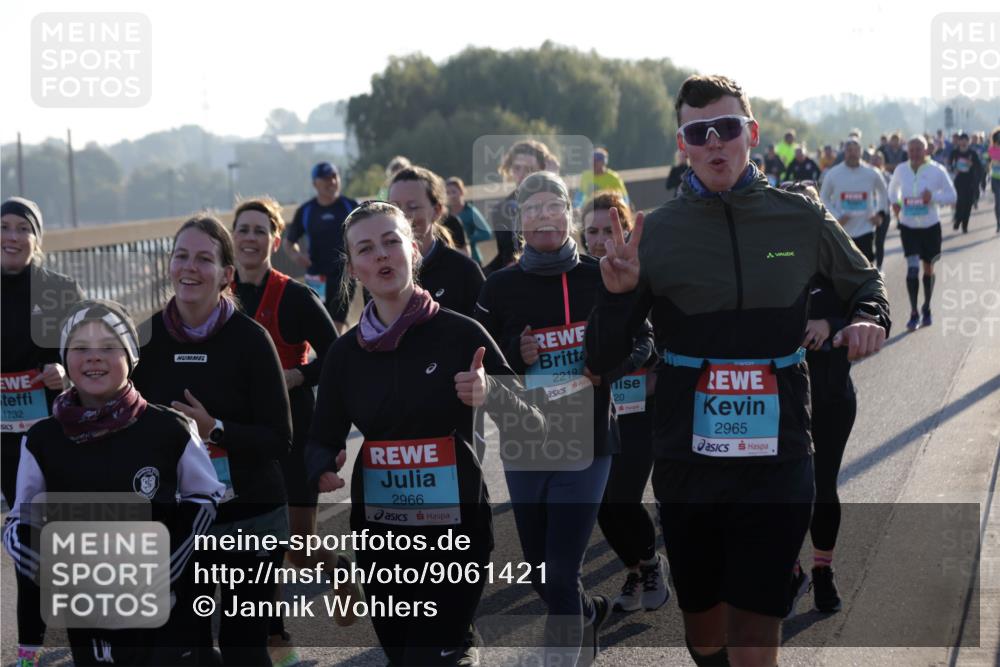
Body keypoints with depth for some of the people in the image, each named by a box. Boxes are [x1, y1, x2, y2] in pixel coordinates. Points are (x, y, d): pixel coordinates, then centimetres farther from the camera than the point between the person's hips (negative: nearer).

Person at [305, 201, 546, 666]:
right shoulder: (345, 351, 3)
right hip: (378, 534, 4)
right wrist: (324, 470, -12)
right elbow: (322, 441, 10)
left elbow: (531, 430, -5)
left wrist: (491, 394, -24)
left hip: (454, 530, -4)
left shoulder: (461, 334, -7)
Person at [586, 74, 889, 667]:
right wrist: (618, 295, -18)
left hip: (778, 461, -1)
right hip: (688, 464, 1)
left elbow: (864, 280, 20)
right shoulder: (655, 233, -2)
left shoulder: (802, 220, 0)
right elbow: (603, 361, 1)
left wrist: (869, 318, -3)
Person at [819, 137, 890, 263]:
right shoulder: (832, 174, -4)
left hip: (865, 229, 0)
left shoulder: (871, 174, -1)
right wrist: (835, 216, -10)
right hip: (842, 230, 0)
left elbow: (883, 193, 16)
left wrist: (880, 213, 4)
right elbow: (824, 198, 4)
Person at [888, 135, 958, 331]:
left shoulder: (937, 171, -10)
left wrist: (933, 196, -23)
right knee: (912, 268, -12)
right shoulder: (901, 170, -2)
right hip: (908, 227, 0)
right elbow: (893, 188, 18)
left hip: (931, 226, 0)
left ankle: (926, 309, 32)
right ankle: (914, 314, -8)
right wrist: (894, 201, -2)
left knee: (928, 268, 13)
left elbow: (952, 196, -5)